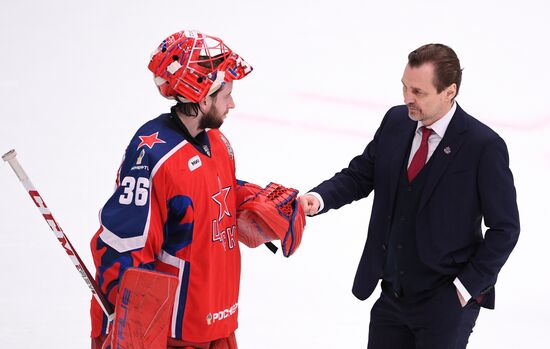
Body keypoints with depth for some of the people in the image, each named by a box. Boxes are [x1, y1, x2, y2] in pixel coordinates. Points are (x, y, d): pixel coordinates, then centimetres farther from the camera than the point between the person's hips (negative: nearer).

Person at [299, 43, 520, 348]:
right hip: (393, 293, 5)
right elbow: (360, 174, 6)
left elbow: (505, 228, -10)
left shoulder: (483, 146, -16)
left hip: (447, 302, -5)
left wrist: (468, 286, -11)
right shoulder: (396, 122, -1)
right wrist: (320, 198, -13)